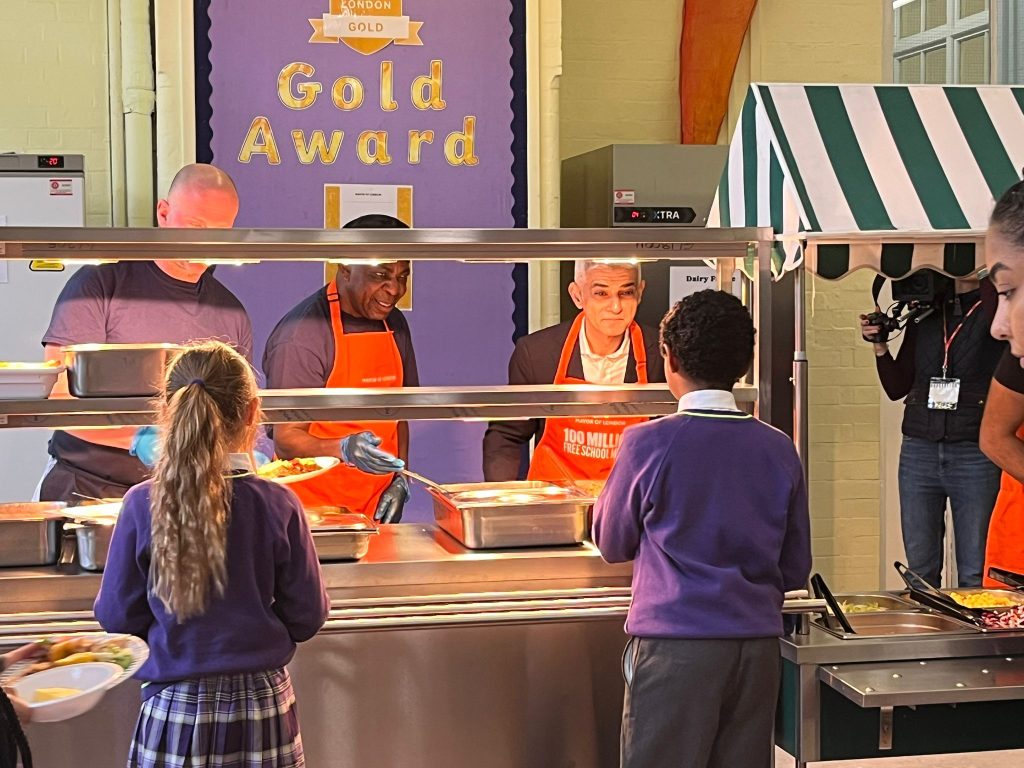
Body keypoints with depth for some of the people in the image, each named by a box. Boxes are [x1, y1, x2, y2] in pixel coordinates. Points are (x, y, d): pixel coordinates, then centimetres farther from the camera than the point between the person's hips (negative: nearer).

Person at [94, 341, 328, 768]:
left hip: (175, 706, 0)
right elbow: (308, 617, -4)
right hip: (262, 704, 0)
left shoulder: (142, 506, -11)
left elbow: (116, 616, -3)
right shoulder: (277, 505, -11)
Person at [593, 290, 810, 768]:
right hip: (758, 647, 4)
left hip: (675, 646, -4)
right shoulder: (779, 449, 2)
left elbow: (613, 544, 4)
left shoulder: (649, 444, -10)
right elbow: (795, 571, 9)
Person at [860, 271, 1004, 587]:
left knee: (975, 576, -1)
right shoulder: (924, 312, 11)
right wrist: (880, 345, 0)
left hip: (975, 454, -3)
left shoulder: (995, 304, 0)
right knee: (920, 570, 7)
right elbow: (897, 387, 15)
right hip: (919, 451, 4)